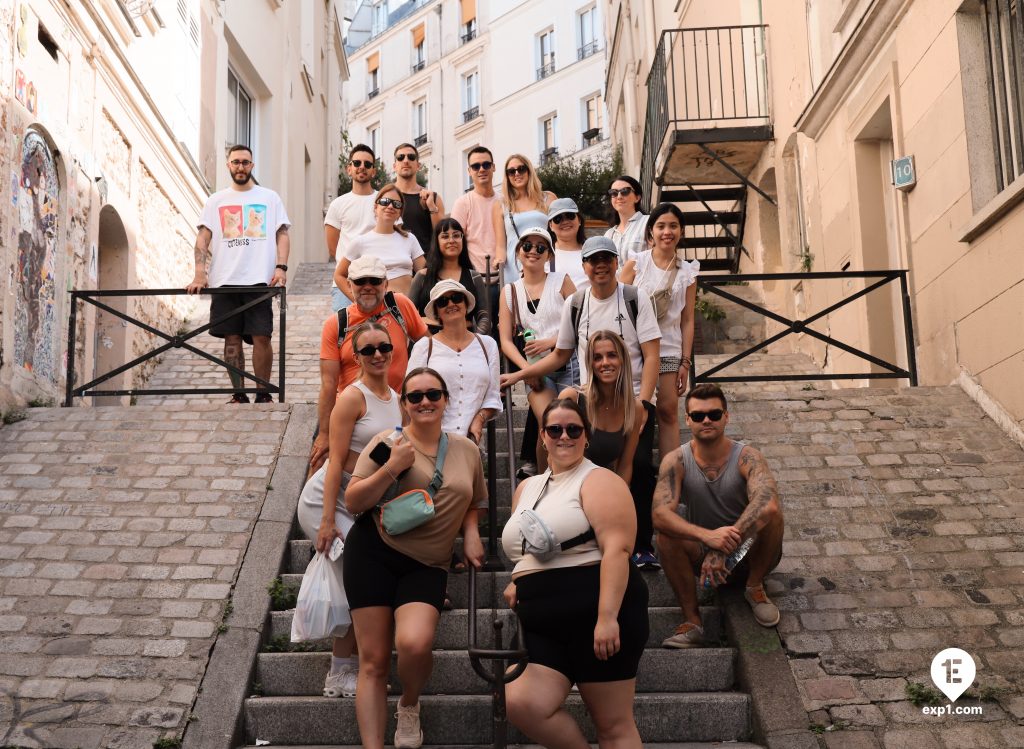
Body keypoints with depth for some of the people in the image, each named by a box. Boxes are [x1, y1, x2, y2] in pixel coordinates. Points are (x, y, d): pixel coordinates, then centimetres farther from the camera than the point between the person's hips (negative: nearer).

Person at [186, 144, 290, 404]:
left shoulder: (269, 198, 12)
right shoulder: (216, 200, 14)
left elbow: (282, 234, 8)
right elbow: (203, 238, 7)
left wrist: (281, 267, -8)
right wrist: (200, 274, -7)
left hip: (259, 280, -1)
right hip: (224, 281, 2)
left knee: (261, 337, -7)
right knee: (232, 338, 2)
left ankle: (263, 394, 4)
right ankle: (239, 394, 9)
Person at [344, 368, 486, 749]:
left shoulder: (466, 449, 10)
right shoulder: (388, 442, 1)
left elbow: (472, 502, 25)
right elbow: (352, 502, -2)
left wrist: (470, 533, 5)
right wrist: (391, 468, -15)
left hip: (427, 565, 1)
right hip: (374, 551, -1)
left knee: (414, 644, -23)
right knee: (373, 660, -3)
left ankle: (409, 704, 10)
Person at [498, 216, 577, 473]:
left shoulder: (561, 281, 7)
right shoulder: (509, 291, 11)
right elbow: (506, 340, 5)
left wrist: (550, 342, -12)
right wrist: (526, 369, -10)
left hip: (567, 363, 0)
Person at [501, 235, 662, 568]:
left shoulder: (636, 299, 0)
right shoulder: (575, 304, 8)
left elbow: (651, 355, -5)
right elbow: (560, 355, 17)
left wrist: (642, 402, -16)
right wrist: (517, 375, 10)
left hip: (634, 400, -2)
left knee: (640, 467, -14)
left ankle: (643, 546, -2)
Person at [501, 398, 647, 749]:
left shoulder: (598, 481, -4)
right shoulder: (527, 488, 19)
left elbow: (616, 548, -17)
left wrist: (607, 617, -26)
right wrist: (518, 582, 11)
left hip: (596, 614, -6)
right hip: (545, 625, 7)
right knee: (521, 704, -13)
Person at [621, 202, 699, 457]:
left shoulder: (687, 273, 8)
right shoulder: (636, 263, 1)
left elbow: (687, 321, 7)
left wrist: (686, 362, 2)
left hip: (668, 350, 2)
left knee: (668, 412, 0)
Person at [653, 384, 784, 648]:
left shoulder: (747, 457, -19)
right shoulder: (676, 461, -15)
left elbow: (768, 504, -39)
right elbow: (660, 514, -31)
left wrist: (723, 550, -48)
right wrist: (707, 536, -49)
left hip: (748, 551, -1)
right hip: (700, 554, 1)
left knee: (771, 513, -29)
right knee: (666, 534, -28)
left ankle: (755, 587, -5)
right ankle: (691, 621, -17)